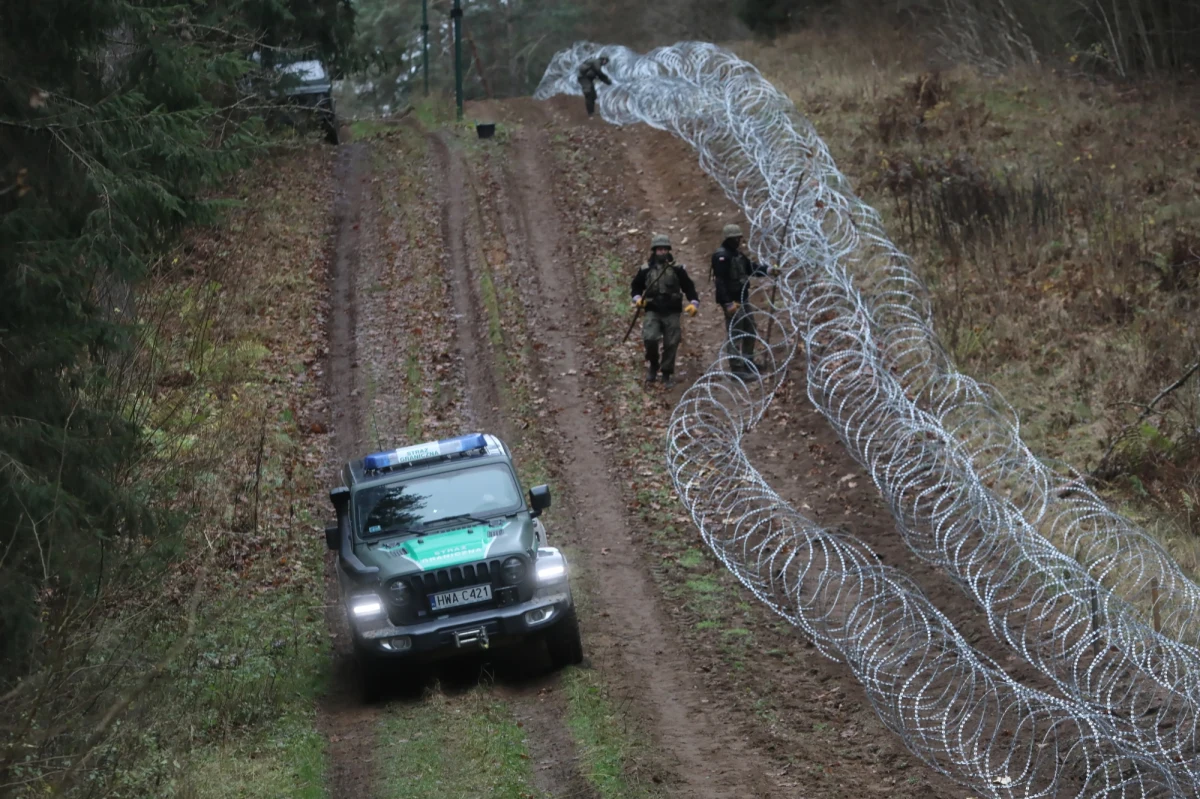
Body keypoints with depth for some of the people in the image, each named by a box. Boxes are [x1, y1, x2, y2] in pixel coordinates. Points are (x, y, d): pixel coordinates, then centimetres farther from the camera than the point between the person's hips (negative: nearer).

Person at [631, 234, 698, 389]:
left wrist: (693, 302, -7)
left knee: (671, 344, 0)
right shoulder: (645, 270, 4)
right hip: (652, 312, 0)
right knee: (650, 338, -20)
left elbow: (689, 287, 7)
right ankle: (653, 365, 6)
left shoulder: (677, 269, 2)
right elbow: (635, 287, 15)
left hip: (672, 313, 0)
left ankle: (667, 373, 16)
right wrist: (637, 298, -6)